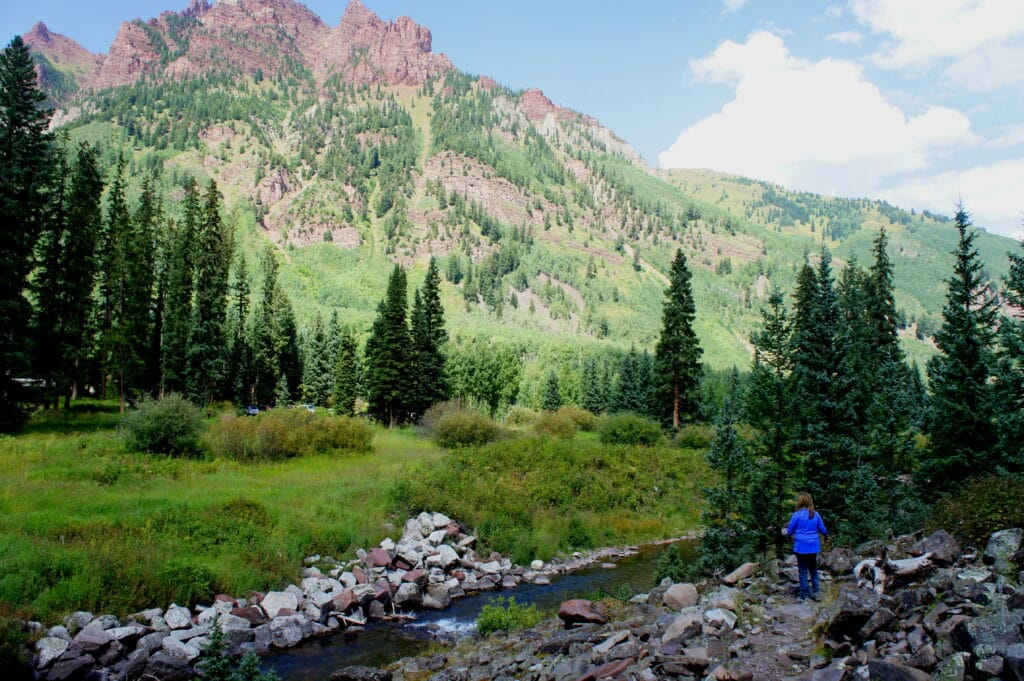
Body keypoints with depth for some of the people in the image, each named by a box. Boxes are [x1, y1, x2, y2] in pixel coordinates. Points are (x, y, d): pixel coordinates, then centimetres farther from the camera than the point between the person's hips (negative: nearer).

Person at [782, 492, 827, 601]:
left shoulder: (797, 515, -13)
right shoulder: (816, 514, -2)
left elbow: (790, 531, -5)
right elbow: (823, 530, 6)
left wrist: (786, 532, 18)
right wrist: (826, 534, 30)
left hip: (801, 547, -4)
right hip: (813, 547, 4)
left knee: (803, 571, 5)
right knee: (813, 569, 18)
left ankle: (805, 595, 9)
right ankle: (816, 592, 16)